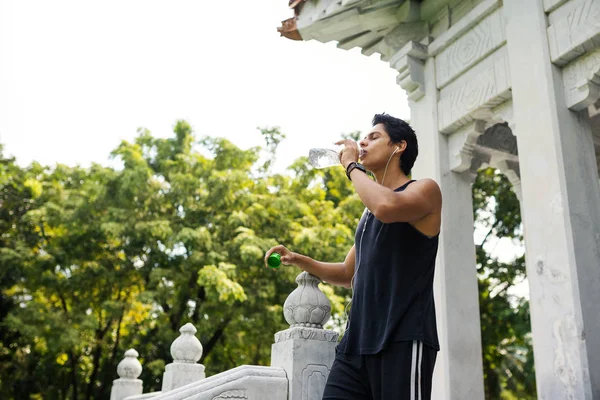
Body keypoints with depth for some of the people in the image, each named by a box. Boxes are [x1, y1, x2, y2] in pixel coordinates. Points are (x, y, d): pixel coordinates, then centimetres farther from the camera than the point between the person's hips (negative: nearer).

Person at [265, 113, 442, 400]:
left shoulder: (425, 190, 1)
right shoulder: (369, 212, 24)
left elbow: (387, 207, -23)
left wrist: (352, 165, -7)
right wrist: (297, 260, 16)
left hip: (403, 340, -6)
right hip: (357, 341, 7)